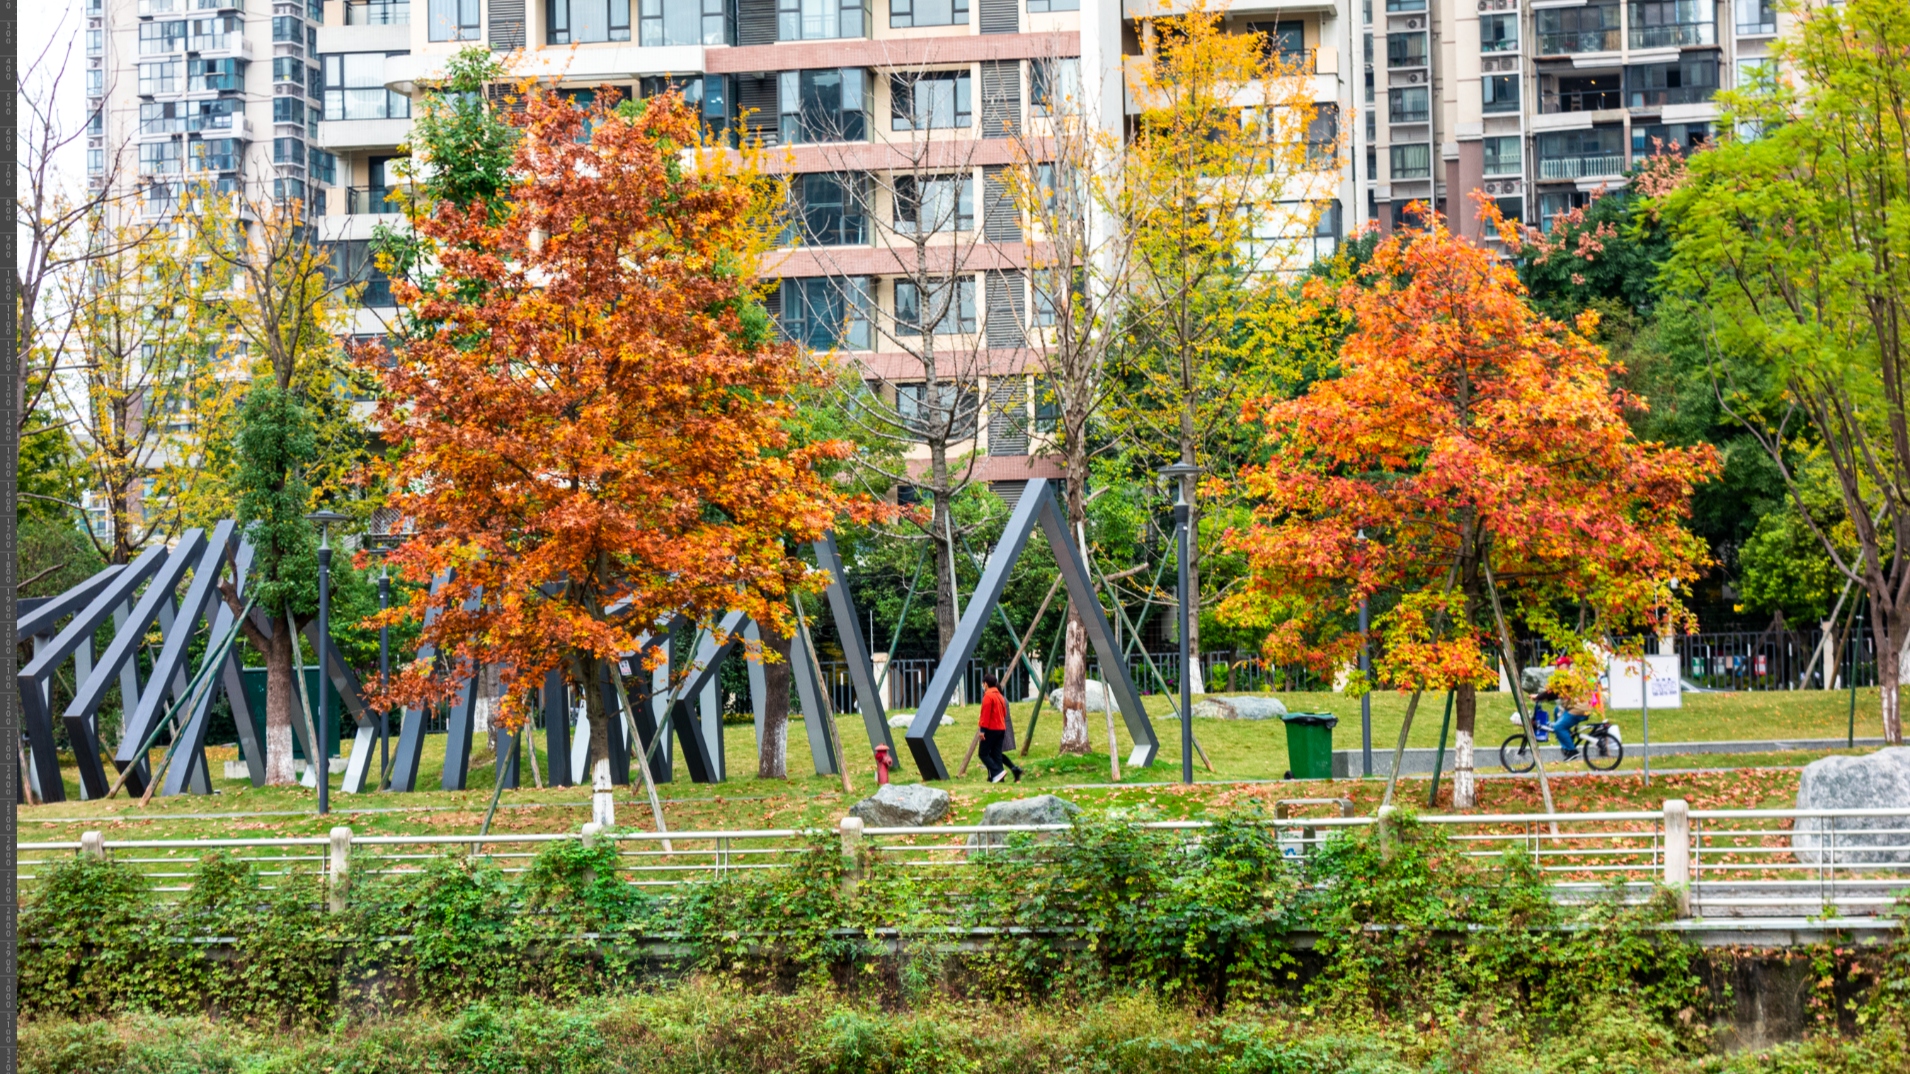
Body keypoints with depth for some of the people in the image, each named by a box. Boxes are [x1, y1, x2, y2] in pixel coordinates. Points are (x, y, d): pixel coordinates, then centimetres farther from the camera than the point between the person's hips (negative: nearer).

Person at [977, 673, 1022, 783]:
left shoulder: (988, 696, -12)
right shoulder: (1000, 696, 15)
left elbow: (985, 714, -18)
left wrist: (982, 729, -18)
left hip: (991, 729, -8)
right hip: (1001, 728, 8)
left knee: (984, 753, -3)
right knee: (997, 754, 9)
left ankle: (998, 772, -16)